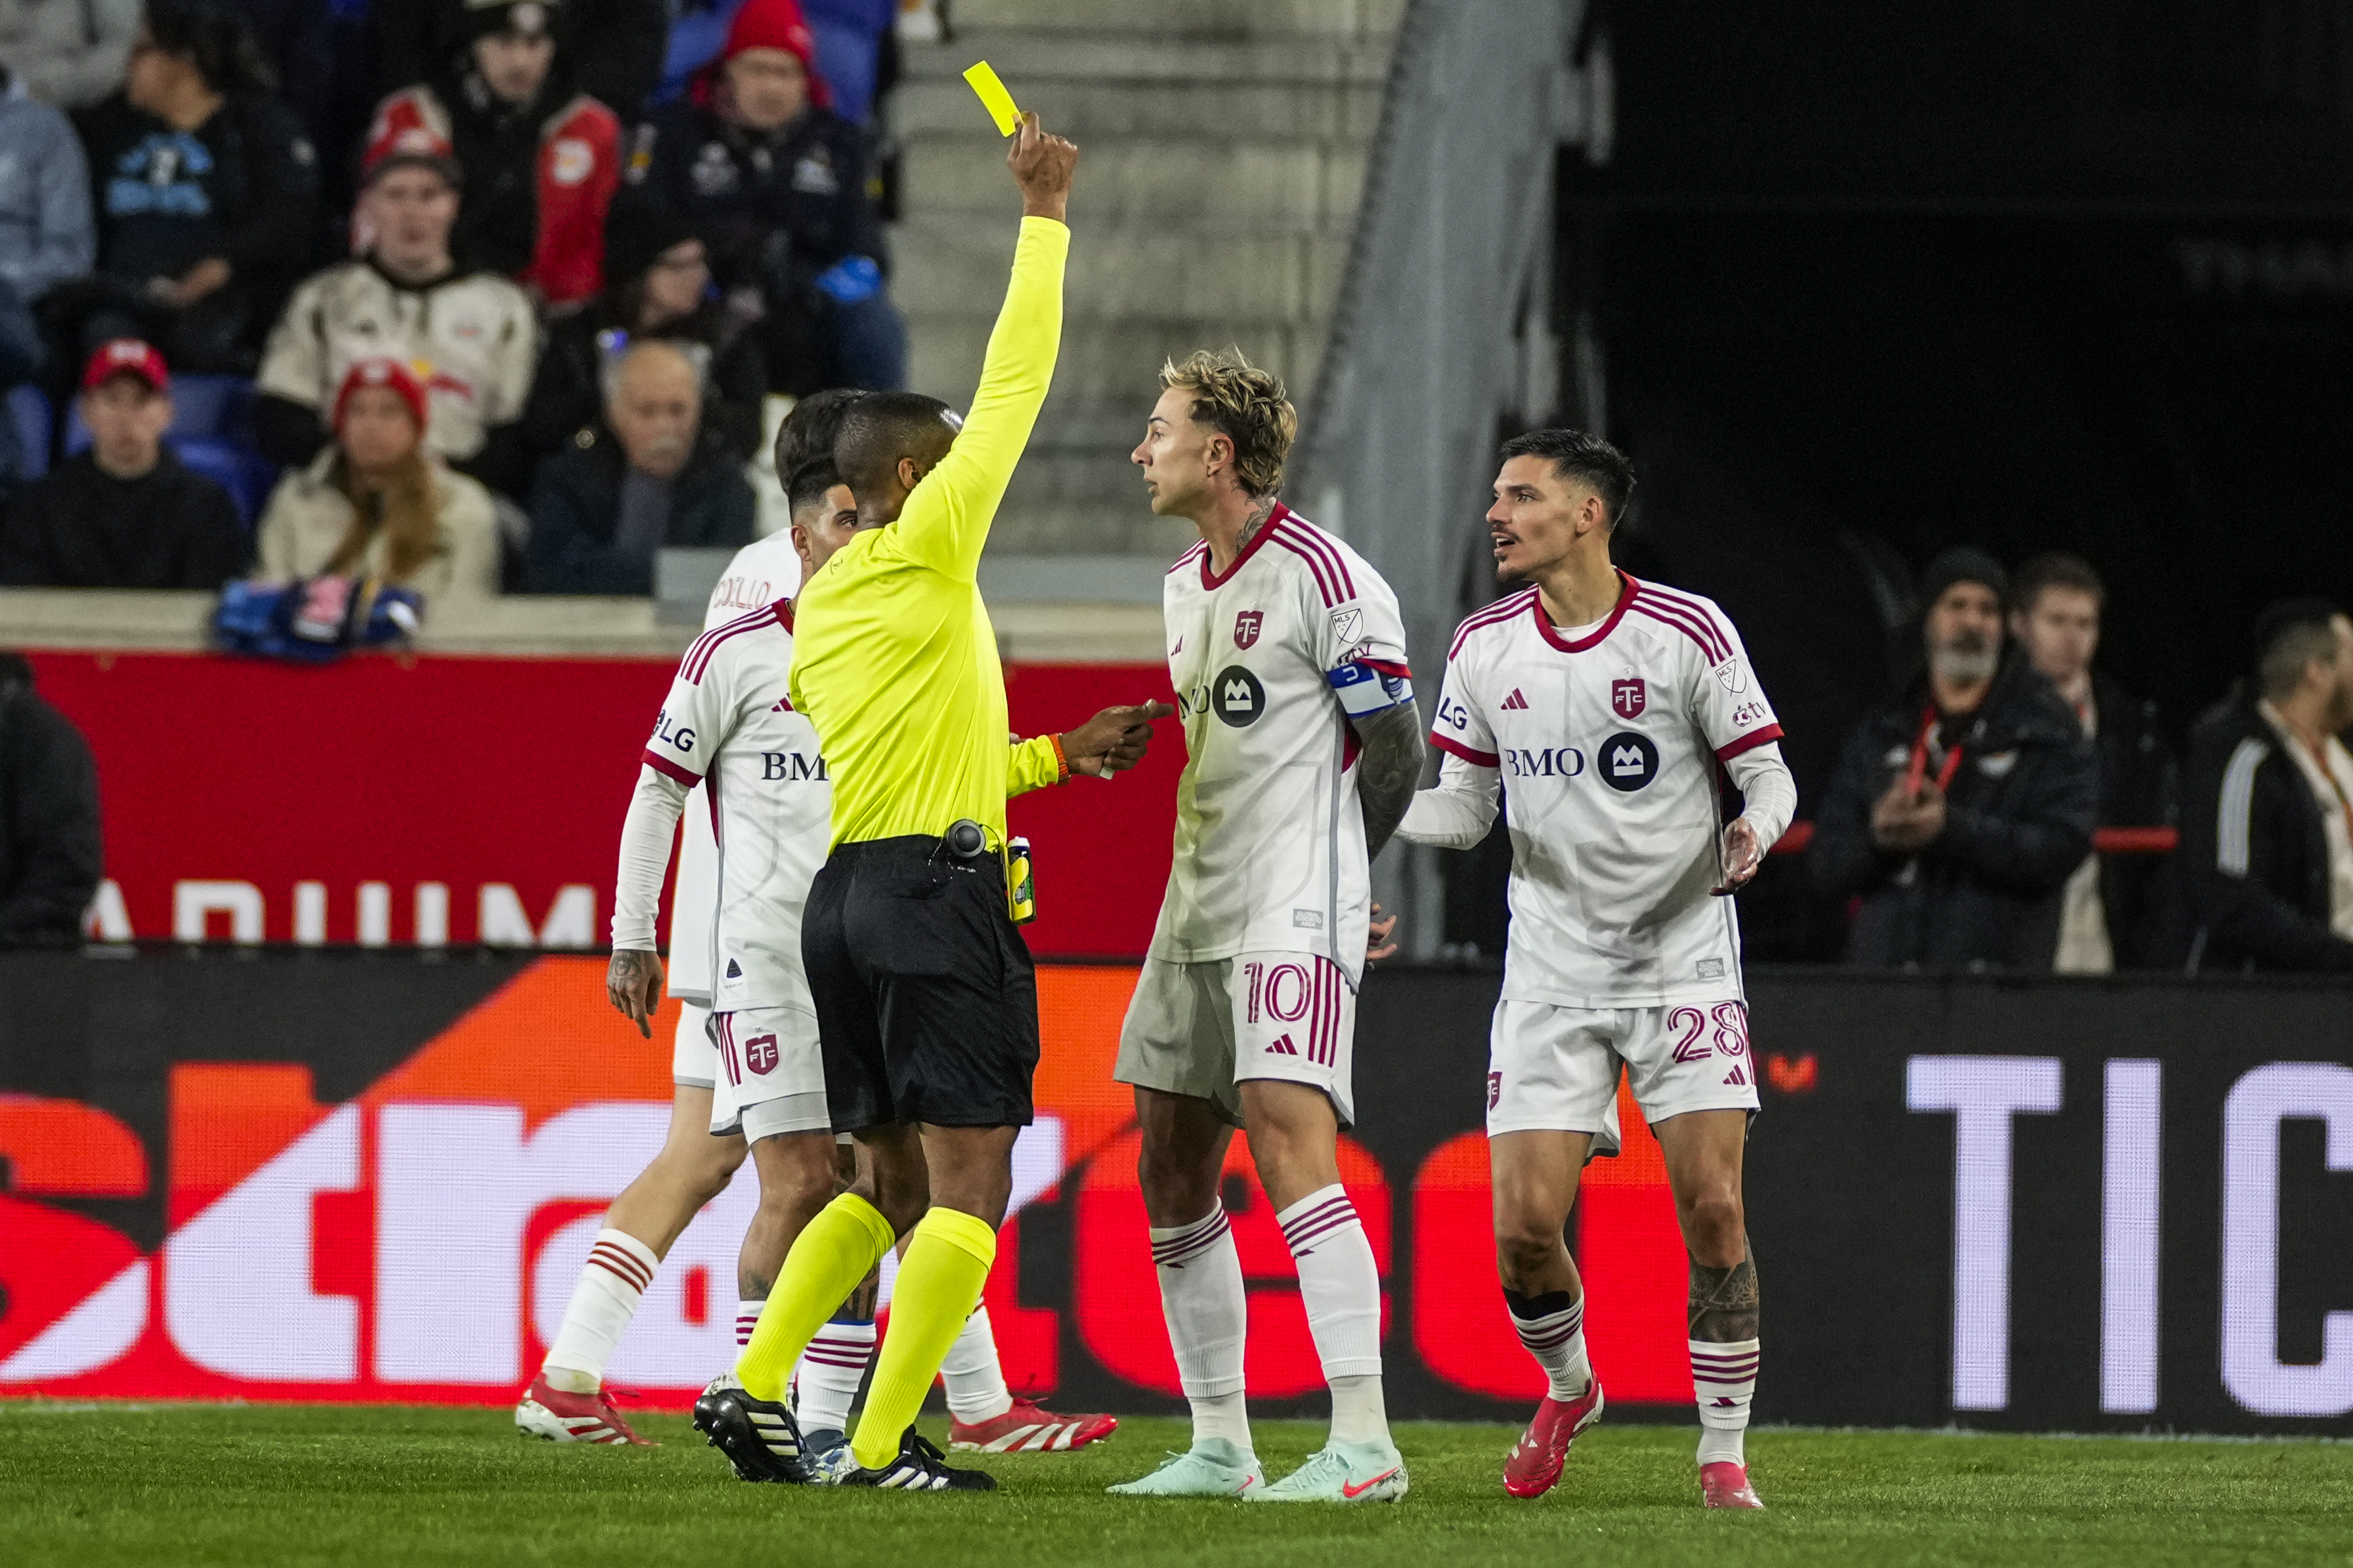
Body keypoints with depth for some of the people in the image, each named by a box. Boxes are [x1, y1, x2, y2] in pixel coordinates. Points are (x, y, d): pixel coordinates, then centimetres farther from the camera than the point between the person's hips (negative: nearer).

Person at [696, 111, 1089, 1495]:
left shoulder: (820, 609, 18)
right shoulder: (927, 549, -5)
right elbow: (1015, 382, -4)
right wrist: (1044, 216, 3)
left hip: (849, 892, 8)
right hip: (939, 888, -8)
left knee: (891, 1185, 17)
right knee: (968, 1186, -7)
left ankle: (754, 1391, 8)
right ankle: (880, 1448, -14)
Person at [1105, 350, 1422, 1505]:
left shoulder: (1326, 579, -11)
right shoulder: (1185, 584, 16)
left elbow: (1394, 755, -7)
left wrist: (1323, 883, 3)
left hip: (1296, 912, -9)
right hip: (1197, 912, 9)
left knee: (1290, 1145, -19)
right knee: (1170, 1168, 8)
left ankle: (1364, 1443, -21)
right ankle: (1218, 1445, 15)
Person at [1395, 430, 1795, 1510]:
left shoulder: (1688, 633, -9)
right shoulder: (1484, 647, 3)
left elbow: (1769, 774, -3)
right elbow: (1462, 808, 10)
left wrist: (1754, 832, -25)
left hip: (1683, 963, -3)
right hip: (1550, 974, 3)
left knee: (1713, 1210, -11)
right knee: (1522, 1227, -6)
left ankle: (1724, 1450, 3)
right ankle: (1567, 1390, 23)